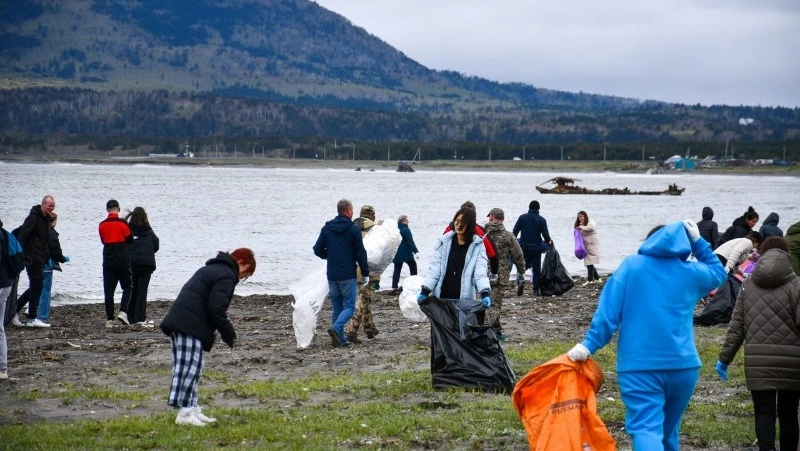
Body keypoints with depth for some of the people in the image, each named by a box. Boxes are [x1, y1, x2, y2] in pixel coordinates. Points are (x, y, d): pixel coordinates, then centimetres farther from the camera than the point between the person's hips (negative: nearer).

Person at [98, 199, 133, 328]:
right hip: (123, 260, -3)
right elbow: (130, 240, -1)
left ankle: (109, 319, 3)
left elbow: (103, 241, 12)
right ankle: (123, 312, -11)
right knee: (127, 288, 9)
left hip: (108, 261, 3)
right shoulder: (122, 223, -9)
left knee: (108, 290, 4)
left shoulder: (102, 225, 2)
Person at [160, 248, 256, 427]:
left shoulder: (211, 269, 25)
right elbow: (216, 309, -16)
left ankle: (192, 409, 17)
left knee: (192, 368, 13)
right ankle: (185, 412, -13)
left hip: (178, 322, 11)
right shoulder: (226, 276, -8)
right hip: (189, 326, -11)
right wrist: (229, 334, -7)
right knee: (190, 367, -11)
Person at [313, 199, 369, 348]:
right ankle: (336, 328, -24)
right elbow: (360, 253, -7)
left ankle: (340, 339, 7)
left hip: (331, 274, 5)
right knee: (349, 306, 0)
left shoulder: (326, 228, 5)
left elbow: (317, 250, 6)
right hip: (348, 275, -5)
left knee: (337, 307, 11)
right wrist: (365, 273, 0)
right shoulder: (353, 229, -7)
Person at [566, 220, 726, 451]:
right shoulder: (691, 272, 9)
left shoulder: (631, 265, 3)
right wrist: (697, 241, 27)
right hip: (682, 364, 3)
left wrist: (589, 344, -6)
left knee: (646, 429, -13)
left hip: (639, 365, -3)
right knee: (669, 429, 20)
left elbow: (608, 311, -6)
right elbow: (718, 272, 31)